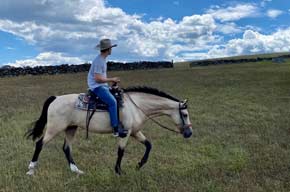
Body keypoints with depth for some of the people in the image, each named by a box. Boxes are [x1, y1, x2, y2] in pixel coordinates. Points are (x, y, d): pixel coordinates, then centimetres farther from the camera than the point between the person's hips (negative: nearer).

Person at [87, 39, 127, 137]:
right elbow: (98, 78, -22)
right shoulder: (98, 61, -18)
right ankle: (116, 129, -22)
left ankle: (119, 124, 11)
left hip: (102, 85, 11)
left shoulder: (103, 60, 13)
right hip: (96, 86, -11)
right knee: (112, 102, -25)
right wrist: (111, 80, -14)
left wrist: (111, 80, 11)